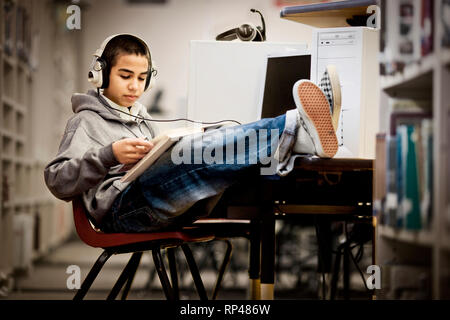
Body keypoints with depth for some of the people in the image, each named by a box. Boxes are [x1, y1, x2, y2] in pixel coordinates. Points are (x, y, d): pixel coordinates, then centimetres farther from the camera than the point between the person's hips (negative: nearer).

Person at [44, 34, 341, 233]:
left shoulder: (144, 121, 35)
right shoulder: (86, 121, 15)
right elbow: (57, 181, 1)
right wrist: (110, 155, -14)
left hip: (171, 208, 6)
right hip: (120, 206, -6)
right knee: (195, 151, -33)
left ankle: (304, 136, -49)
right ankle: (299, 129, -51)